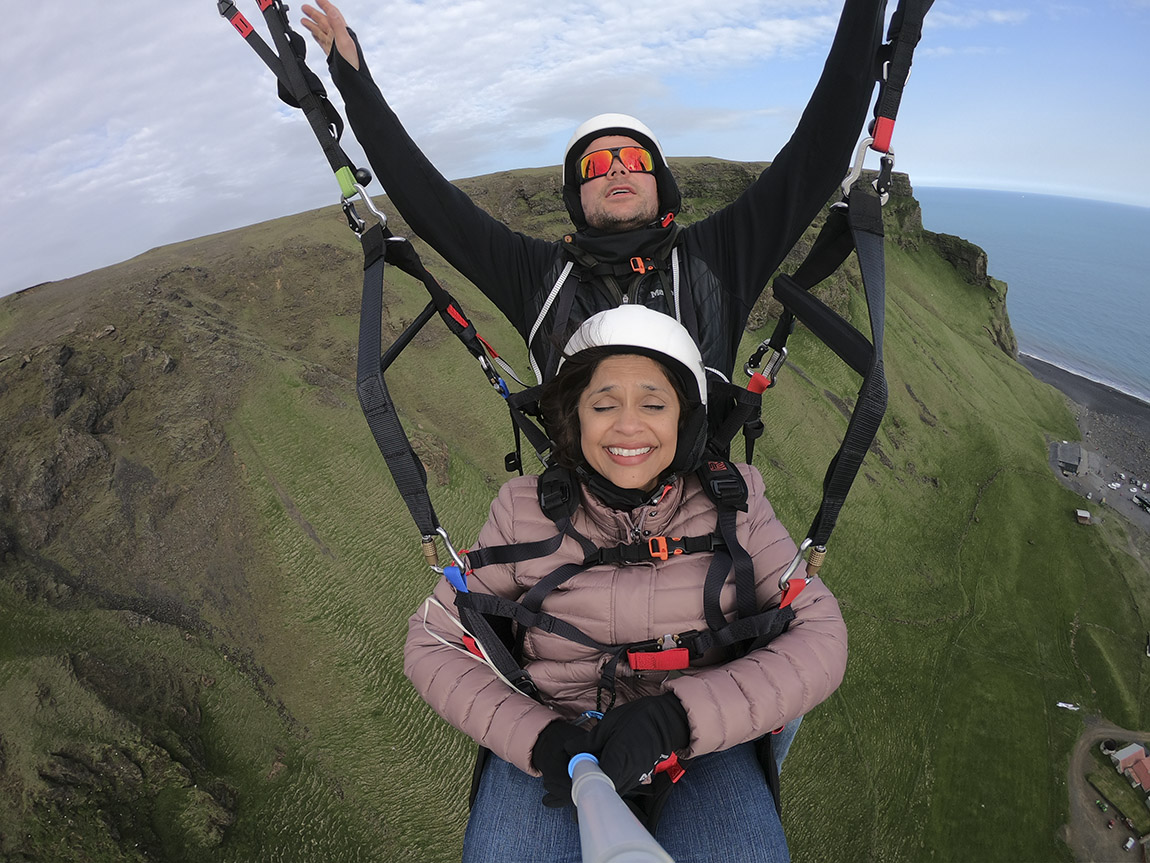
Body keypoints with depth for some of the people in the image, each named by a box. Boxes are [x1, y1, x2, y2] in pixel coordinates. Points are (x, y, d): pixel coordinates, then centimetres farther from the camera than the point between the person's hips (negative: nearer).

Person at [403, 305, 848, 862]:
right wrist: (537, 737, -18)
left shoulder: (731, 507, -3)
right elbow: (431, 643, -1)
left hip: (702, 748, 1)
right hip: (549, 743, 0)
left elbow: (821, 640, -8)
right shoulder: (526, 513, -4)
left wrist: (675, 718, -22)